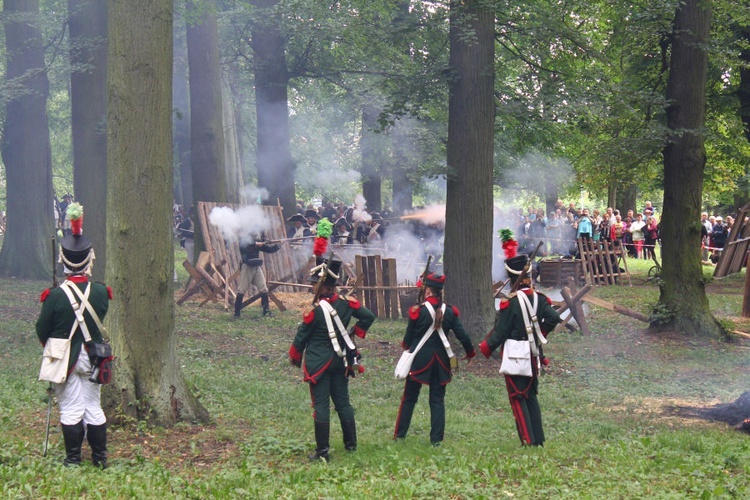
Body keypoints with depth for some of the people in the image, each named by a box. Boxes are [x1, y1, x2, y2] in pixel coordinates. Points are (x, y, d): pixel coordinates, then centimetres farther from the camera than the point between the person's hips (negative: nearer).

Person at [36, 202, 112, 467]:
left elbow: (42, 329, -7)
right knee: (94, 408, 13)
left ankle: (73, 459, 9)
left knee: (71, 410, 4)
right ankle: (100, 458, 18)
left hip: (65, 359, -3)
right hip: (92, 357, 3)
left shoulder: (56, 295, -18)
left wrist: (49, 342, 12)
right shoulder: (100, 291, -9)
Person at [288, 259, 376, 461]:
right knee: (343, 402, 15)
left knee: (321, 405, -2)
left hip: (318, 364, -6)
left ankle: (322, 451, -1)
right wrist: (355, 333, 17)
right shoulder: (346, 303, -2)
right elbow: (369, 317, 8)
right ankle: (351, 444, 21)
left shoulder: (316, 310, -18)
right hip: (341, 361, 6)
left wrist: (295, 358, 8)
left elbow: (301, 337, -8)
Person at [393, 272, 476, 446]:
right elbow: (462, 335, 0)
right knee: (437, 400, 9)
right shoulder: (450, 311, -3)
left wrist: (406, 346, 20)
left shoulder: (417, 311, -12)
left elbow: (408, 338, -4)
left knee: (409, 398, 9)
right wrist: (470, 353, 17)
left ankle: (399, 435, 15)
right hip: (441, 361, 3)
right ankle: (437, 439, 5)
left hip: (419, 359, -2)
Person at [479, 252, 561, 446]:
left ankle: (528, 441, -5)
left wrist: (485, 348, 3)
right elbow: (554, 317, -4)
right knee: (531, 396, 16)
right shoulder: (538, 298, 2)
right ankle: (538, 439, 15)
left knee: (518, 398, -1)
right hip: (533, 355, 6)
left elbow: (500, 332, -13)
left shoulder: (510, 302, -16)